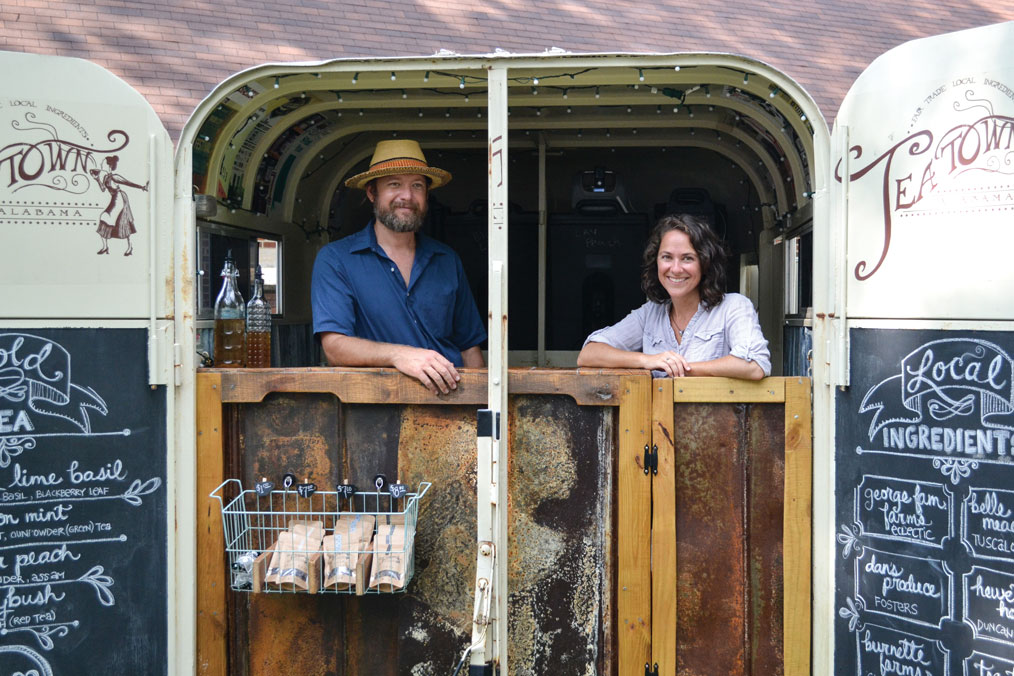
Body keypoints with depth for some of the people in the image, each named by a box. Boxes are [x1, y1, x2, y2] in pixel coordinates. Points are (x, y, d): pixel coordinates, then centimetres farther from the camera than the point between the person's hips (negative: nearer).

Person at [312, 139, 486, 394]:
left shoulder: (448, 260, 14)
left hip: (449, 395, 3)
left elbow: (469, 345, 16)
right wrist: (397, 354, -25)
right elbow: (335, 347, -9)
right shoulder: (334, 259, 2)